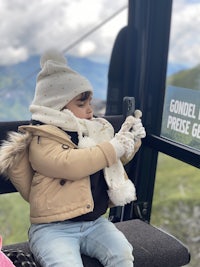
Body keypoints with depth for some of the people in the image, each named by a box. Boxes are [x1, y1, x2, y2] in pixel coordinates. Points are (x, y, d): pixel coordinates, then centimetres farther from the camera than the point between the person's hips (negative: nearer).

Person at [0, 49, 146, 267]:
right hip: (53, 228, -5)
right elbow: (69, 164, -28)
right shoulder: (41, 140, -11)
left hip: (95, 222, 6)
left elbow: (116, 159, 24)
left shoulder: (94, 131, 11)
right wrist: (113, 147, -21)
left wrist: (129, 140, 3)